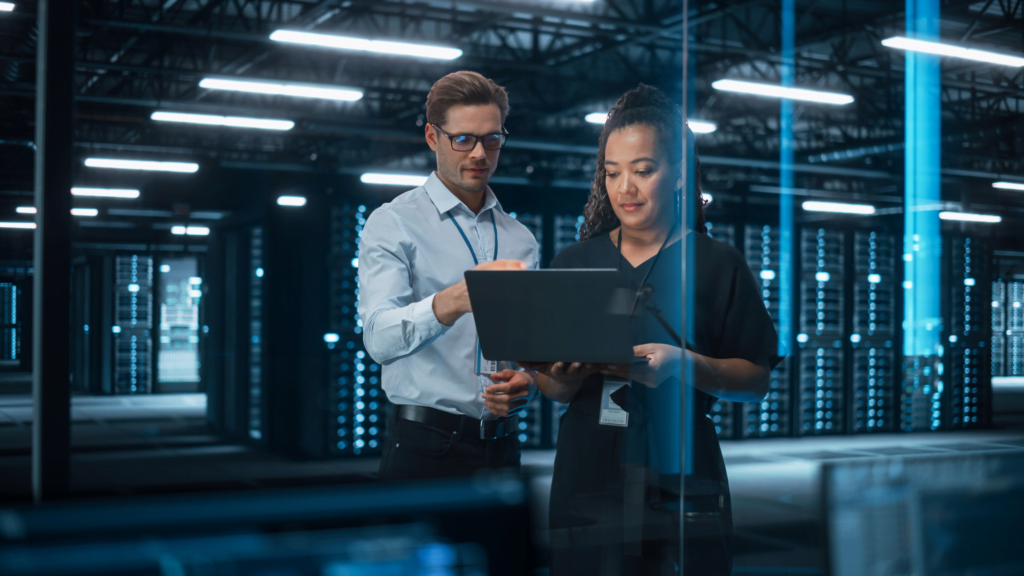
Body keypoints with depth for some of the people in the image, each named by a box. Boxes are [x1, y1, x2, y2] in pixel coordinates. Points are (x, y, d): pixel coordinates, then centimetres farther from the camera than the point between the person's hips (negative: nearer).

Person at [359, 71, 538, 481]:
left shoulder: (520, 239, 13)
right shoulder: (393, 223, -3)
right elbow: (379, 337, -19)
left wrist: (526, 379, -8)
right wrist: (453, 301, -36)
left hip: (502, 446, 5)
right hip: (424, 446, -4)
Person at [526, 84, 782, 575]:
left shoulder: (717, 264, 4)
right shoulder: (573, 263, 11)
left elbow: (756, 380, 1)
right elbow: (550, 388, 11)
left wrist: (683, 364, -16)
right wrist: (564, 378, -12)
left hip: (679, 478, -2)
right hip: (587, 475, 2)